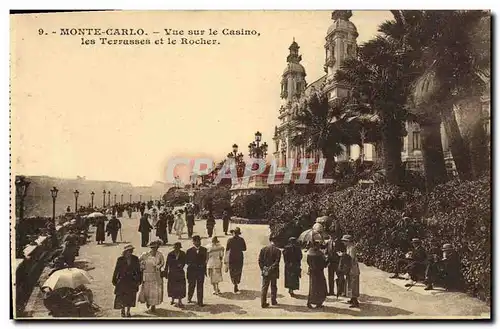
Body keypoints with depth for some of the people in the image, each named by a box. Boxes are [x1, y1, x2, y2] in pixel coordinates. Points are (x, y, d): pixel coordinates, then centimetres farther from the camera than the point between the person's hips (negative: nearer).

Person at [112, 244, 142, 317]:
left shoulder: (135, 259, -1)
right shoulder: (120, 259, -5)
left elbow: (138, 270, 5)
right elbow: (116, 270, 0)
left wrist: (139, 280, 3)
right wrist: (114, 280, 0)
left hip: (132, 281, 1)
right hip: (122, 280, -1)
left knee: (130, 297, 6)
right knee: (121, 297, 1)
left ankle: (128, 311, 22)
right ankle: (123, 311, 20)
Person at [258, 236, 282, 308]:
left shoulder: (263, 249, -1)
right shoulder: (277, 250, -10)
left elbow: (260, 261, -2)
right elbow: (277, 262, -16)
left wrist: (263, 269, 2)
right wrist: (271, 268, -10)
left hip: (265, 272, 2)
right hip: (274, 272, -2)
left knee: (264, 287, 7)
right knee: (273, 287, 15)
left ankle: (263, 303, 4)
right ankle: (273, 301, 24)